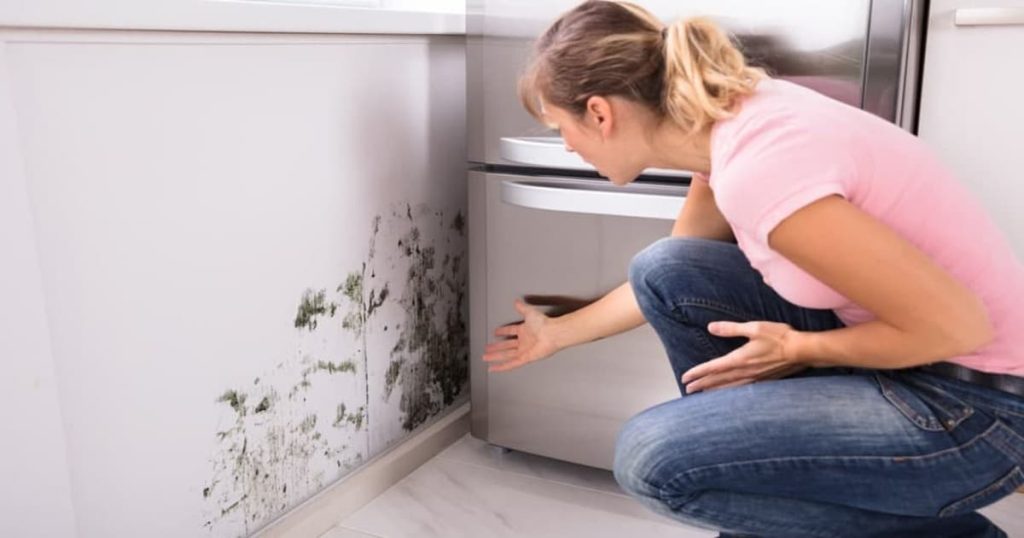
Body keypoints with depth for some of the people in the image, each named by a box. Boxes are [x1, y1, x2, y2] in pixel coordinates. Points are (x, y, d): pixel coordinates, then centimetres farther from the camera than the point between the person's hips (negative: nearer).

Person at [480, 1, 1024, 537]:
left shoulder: (757, 169, -29)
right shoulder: (727, 119, 0)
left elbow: (957, 325, -22)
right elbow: (670, 286, 16)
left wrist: (797, 350, -11)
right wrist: (559, 333, 25)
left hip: (977, 401, -8)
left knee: (651, 457, -16)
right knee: (662, 272, 0)